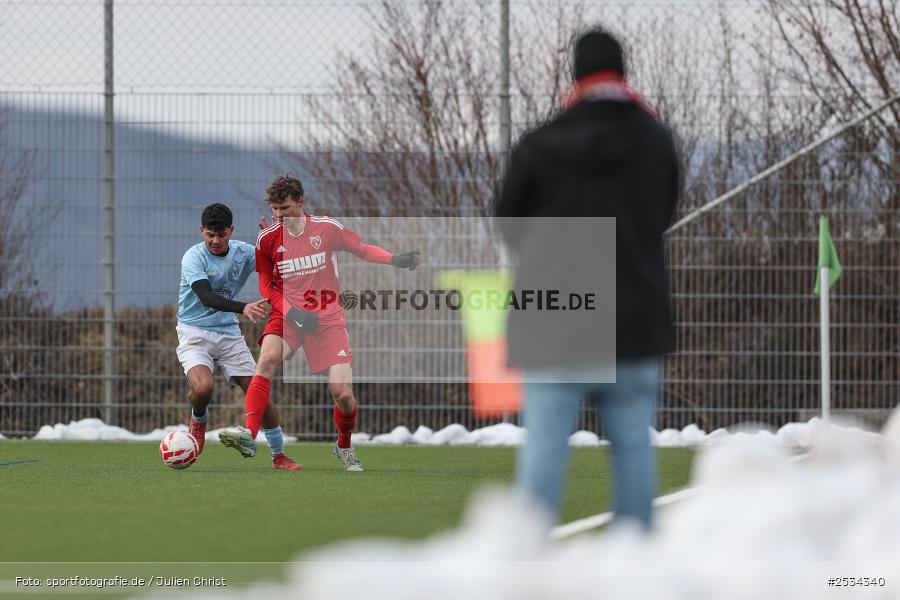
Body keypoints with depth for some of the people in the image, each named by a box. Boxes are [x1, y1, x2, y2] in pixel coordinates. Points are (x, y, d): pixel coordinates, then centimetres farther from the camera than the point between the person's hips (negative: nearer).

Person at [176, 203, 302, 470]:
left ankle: (278, 455, 13)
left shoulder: (243, 252, -2)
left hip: (229, 333, 4)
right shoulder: (193, 257, -17)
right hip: (195, 332, -4)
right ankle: (199, 419, 8)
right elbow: (207, 297, -32)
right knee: (203, 388, -29)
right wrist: (243, 308, -47)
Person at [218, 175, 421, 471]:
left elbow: (362, 248, 7)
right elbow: (266, 285, 8)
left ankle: (345, 446, 22)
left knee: (343, 394, -9)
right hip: (287, 315, 0)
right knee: (268, 358, -32)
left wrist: (395, 259, -12)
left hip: (328, 318, 0)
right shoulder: (268, 238, 1)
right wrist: (291, 312, -8)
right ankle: (248, 435, -41)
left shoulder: (326, 228, -3)